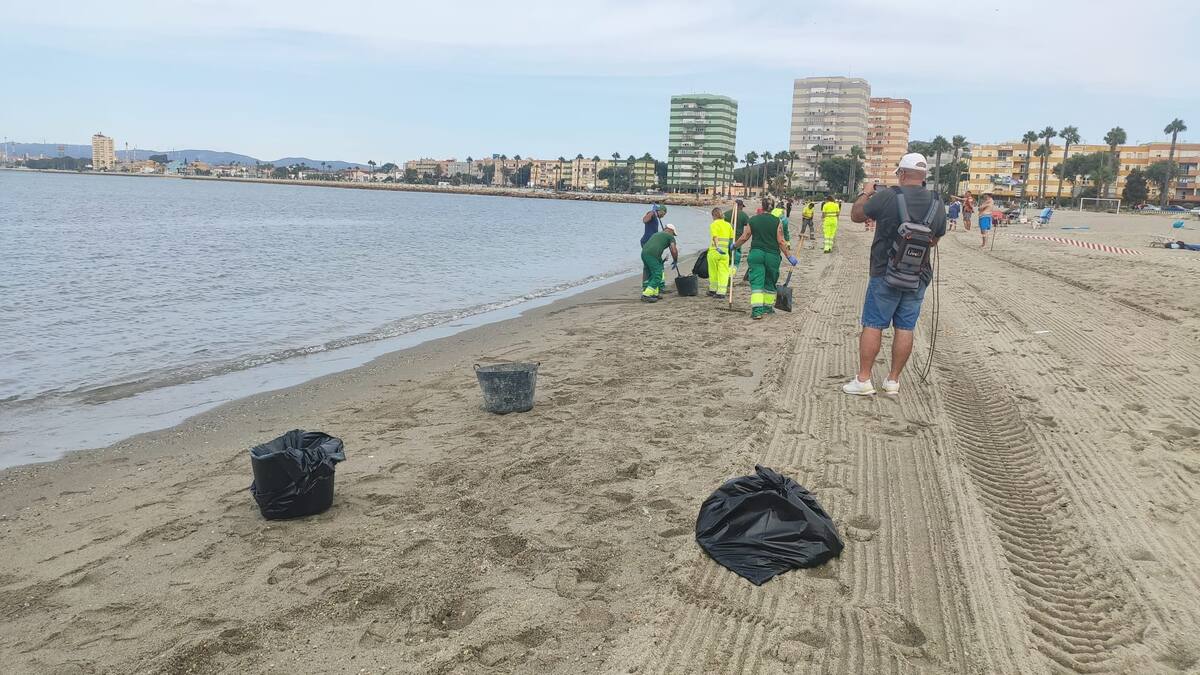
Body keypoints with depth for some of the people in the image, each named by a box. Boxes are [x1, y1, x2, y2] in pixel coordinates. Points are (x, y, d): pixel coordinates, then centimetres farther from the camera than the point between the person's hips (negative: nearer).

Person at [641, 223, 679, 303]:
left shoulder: (655, 234, 34)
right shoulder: (670, 236, 14)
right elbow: (674, 251, 3)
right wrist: (675, 261, 20)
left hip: (644, 252, 7)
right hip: (652, 255, -7)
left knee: (653, 274, 20)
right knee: (657, 275, -3)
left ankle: (654, 294, 21)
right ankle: (646, 295, -9)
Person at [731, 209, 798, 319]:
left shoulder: (752, 221, 3)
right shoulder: (777, 221, 0)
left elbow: (744, 238, 8)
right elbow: (781, 241, -4)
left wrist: (735, 245, 26)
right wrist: (789, 256, 2)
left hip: (756, 253, 0)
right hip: (772, 255, 0)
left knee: (756, 282, -4)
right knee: (770, 282, 17)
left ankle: (757, 310, -17)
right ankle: (768, 307, 27)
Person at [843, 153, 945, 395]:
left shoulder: (887, 197, -13)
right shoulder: (937, 204, 3)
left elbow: (855, 215, 1)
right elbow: (934, 241, 16)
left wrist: (866, 194, 17)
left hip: (885, 275, -4)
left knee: (873, 326, 2)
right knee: (905, 329, 8)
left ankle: (863, 380, 3)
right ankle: (893, 380, 15)